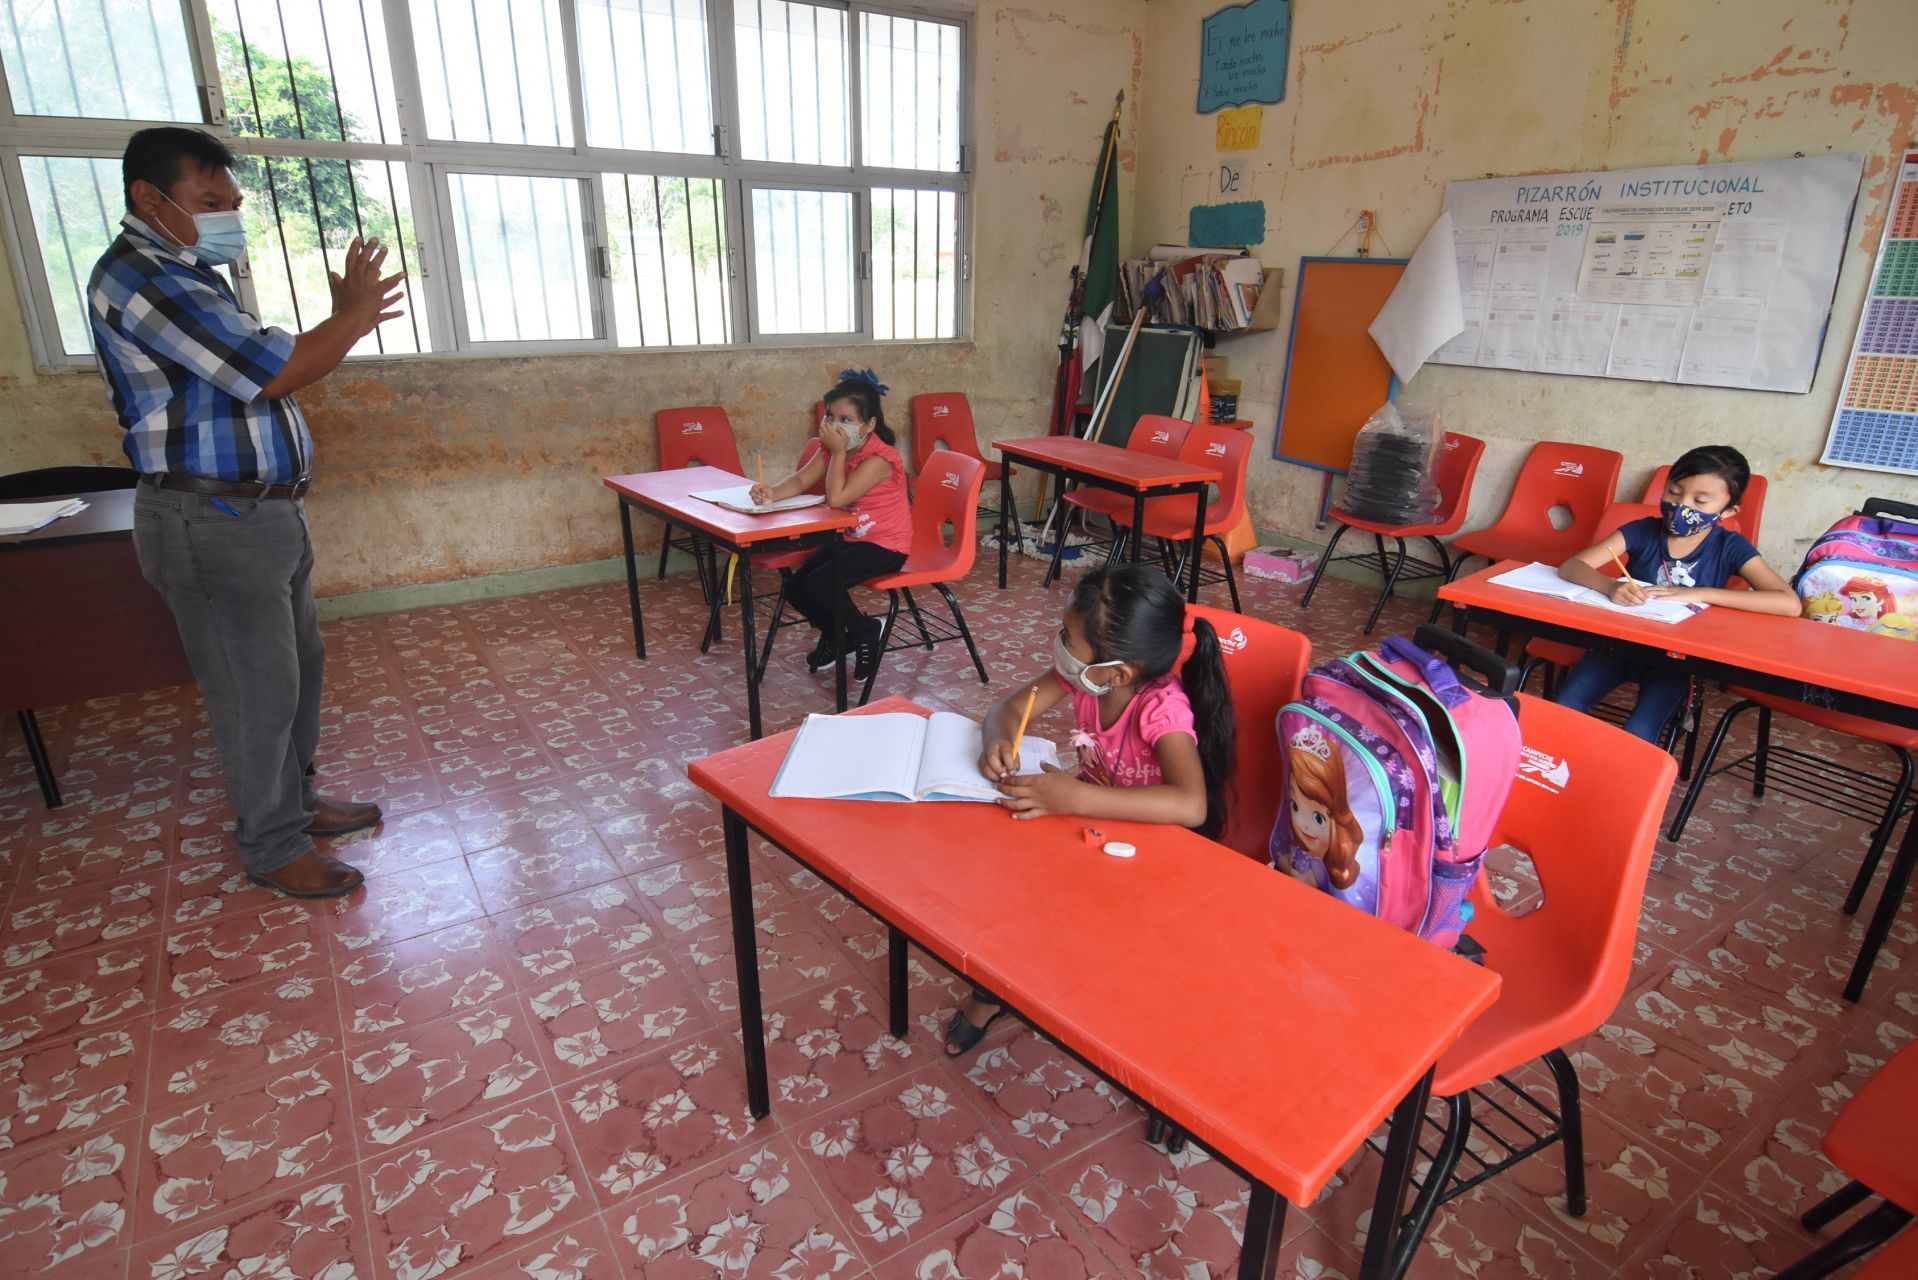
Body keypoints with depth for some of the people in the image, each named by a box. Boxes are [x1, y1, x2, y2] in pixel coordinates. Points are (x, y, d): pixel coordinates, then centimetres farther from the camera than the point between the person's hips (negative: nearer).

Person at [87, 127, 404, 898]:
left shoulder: (185, 273, 15)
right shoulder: (139, 278, -18)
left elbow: (262, 372, 18)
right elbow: (276, 373, -23)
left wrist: (347, 316, 7)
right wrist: (354, 313, -9)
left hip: (264, 511, 10)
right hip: (213, 524, -10)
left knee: (299, 666, 18)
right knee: (257, 690, -1)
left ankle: (297, 800, 34)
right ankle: (272, 848, 15)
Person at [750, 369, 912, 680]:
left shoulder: (880, 458, -25)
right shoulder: (831, 448, -1)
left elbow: (836, 499, -33)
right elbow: (800, 481, -9)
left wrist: (839, 452, -28)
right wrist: (772, 493, -29)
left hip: (885, 545, -8)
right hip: (851, 538, 8)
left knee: (819, 584, -23)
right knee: (796, 587, -2)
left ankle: (865, 633, 5)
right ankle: (835, 637, 26)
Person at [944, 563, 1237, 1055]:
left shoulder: (1162, 708, -32)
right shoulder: (1083, 672, -16)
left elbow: (1191, 806, -47)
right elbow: (1011, 707, -5)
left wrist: (1073, 798, -49)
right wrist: (998, 741, -30)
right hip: (1088, 816, 6)